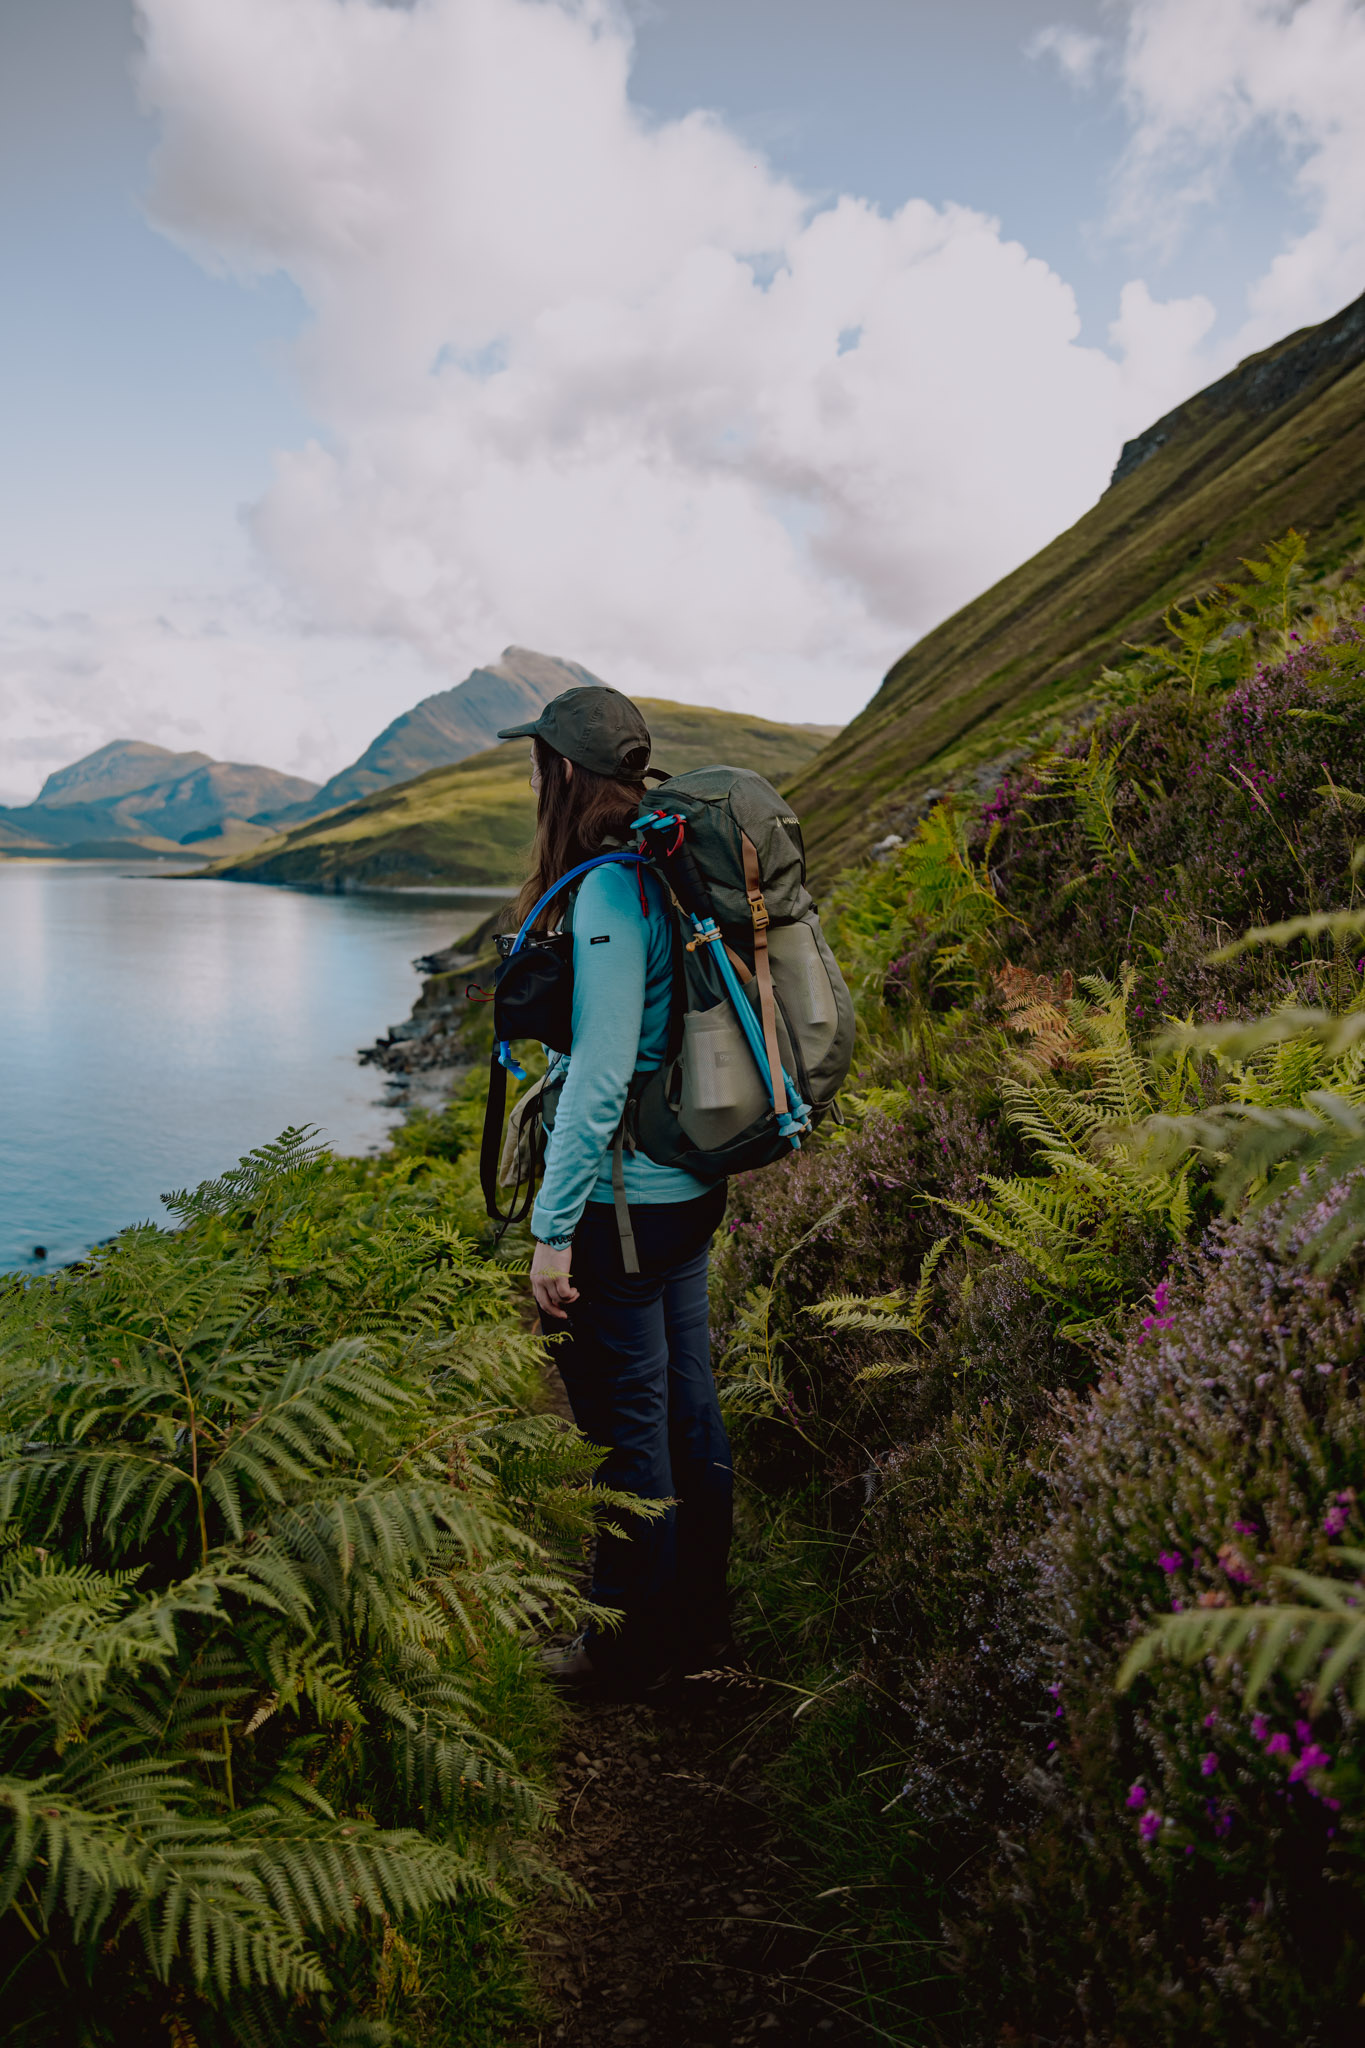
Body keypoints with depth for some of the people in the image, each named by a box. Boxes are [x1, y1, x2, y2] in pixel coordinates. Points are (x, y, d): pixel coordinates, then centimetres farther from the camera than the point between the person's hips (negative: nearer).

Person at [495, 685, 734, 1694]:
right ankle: (701, 1615, 35)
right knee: (690, 1408, 18)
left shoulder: (606, 892, -19)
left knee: (628, 1423, 7)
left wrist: (553, 1227, -18)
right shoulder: (668, 873, 8)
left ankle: (636, 1640, 25)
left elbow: (601, 1073, -23)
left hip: (624, 1200, -9)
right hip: (692, 1189, 9)